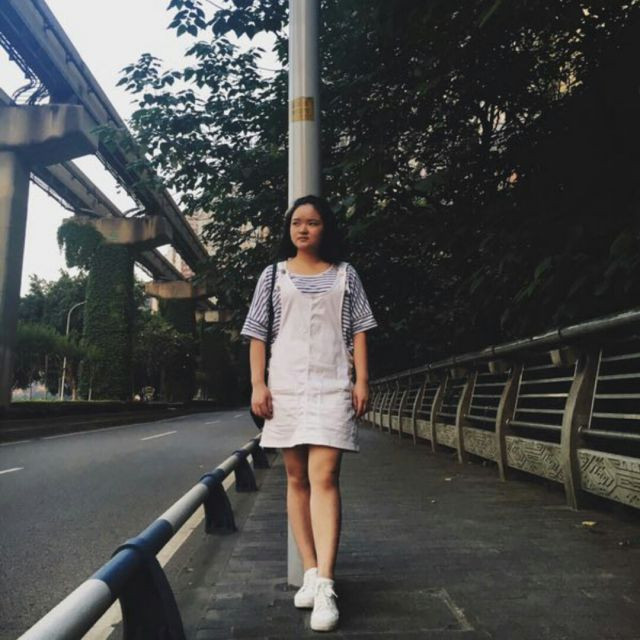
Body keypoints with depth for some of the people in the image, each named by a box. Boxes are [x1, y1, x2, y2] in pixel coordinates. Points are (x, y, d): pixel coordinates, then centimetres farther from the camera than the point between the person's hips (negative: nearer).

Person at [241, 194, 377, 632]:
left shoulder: (344, 274, 11)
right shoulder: (273, 275, 11)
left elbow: (358, 331, 7)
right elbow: (258, 334, 8)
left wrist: (362, 381, -3)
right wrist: (258, 384, -2)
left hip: (332, 386, -2)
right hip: (285, 385, 2)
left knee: (324, 477, -13)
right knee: (297, 480, 6)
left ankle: (325, 584, -12)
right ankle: (311, 573, 16)